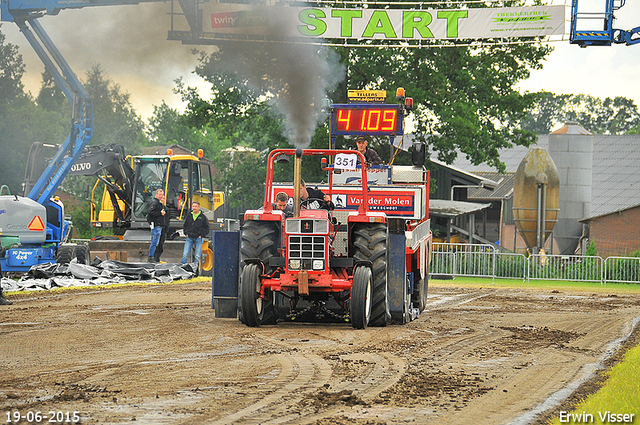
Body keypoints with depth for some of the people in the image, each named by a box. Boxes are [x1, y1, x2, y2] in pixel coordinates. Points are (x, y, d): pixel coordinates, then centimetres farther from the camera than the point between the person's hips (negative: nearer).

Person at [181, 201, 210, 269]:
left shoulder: (203, 217, 1)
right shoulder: (189, 216, 10)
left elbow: (206, 228, 3)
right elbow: (185, 226, 22)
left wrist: (201, 235, -5)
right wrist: (186, 233, 9)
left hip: (198, 238, -2)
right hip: (189, 238, 2)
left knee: (197, 256, 0)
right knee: (185, 255, -4)